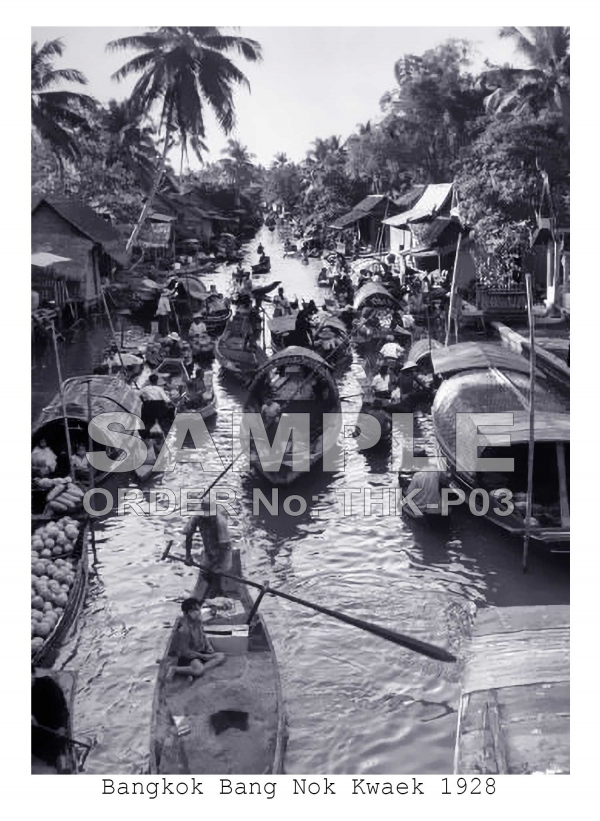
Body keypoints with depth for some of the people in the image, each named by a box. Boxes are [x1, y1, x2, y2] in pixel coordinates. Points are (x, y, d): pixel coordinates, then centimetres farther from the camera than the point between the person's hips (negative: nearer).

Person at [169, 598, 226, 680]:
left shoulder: (197, 622, -2)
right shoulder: (184, 629, -26)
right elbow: (185, 651, -21)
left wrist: (209, 647, -2)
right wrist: (203, 656, -16)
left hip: (199, 652, 9)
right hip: (187, 655, -9)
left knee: (221, 656, -6)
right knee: (199, 670, -35)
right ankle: (174, 669, -14)